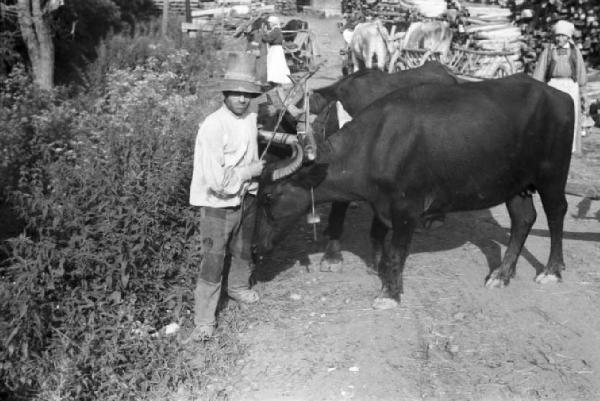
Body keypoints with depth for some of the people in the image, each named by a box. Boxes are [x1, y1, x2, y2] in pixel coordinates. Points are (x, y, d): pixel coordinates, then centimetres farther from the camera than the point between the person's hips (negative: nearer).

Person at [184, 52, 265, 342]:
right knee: (211, 263, -2)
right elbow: (216, 181, -28)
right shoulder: (213, 126, -25)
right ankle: (204, 323, 10)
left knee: (243, 251, 26)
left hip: (245, 199, 7)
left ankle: (238, 287, 53)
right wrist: (249, 171, -18)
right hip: (216, 205, -7)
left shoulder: (252, 116, -3)